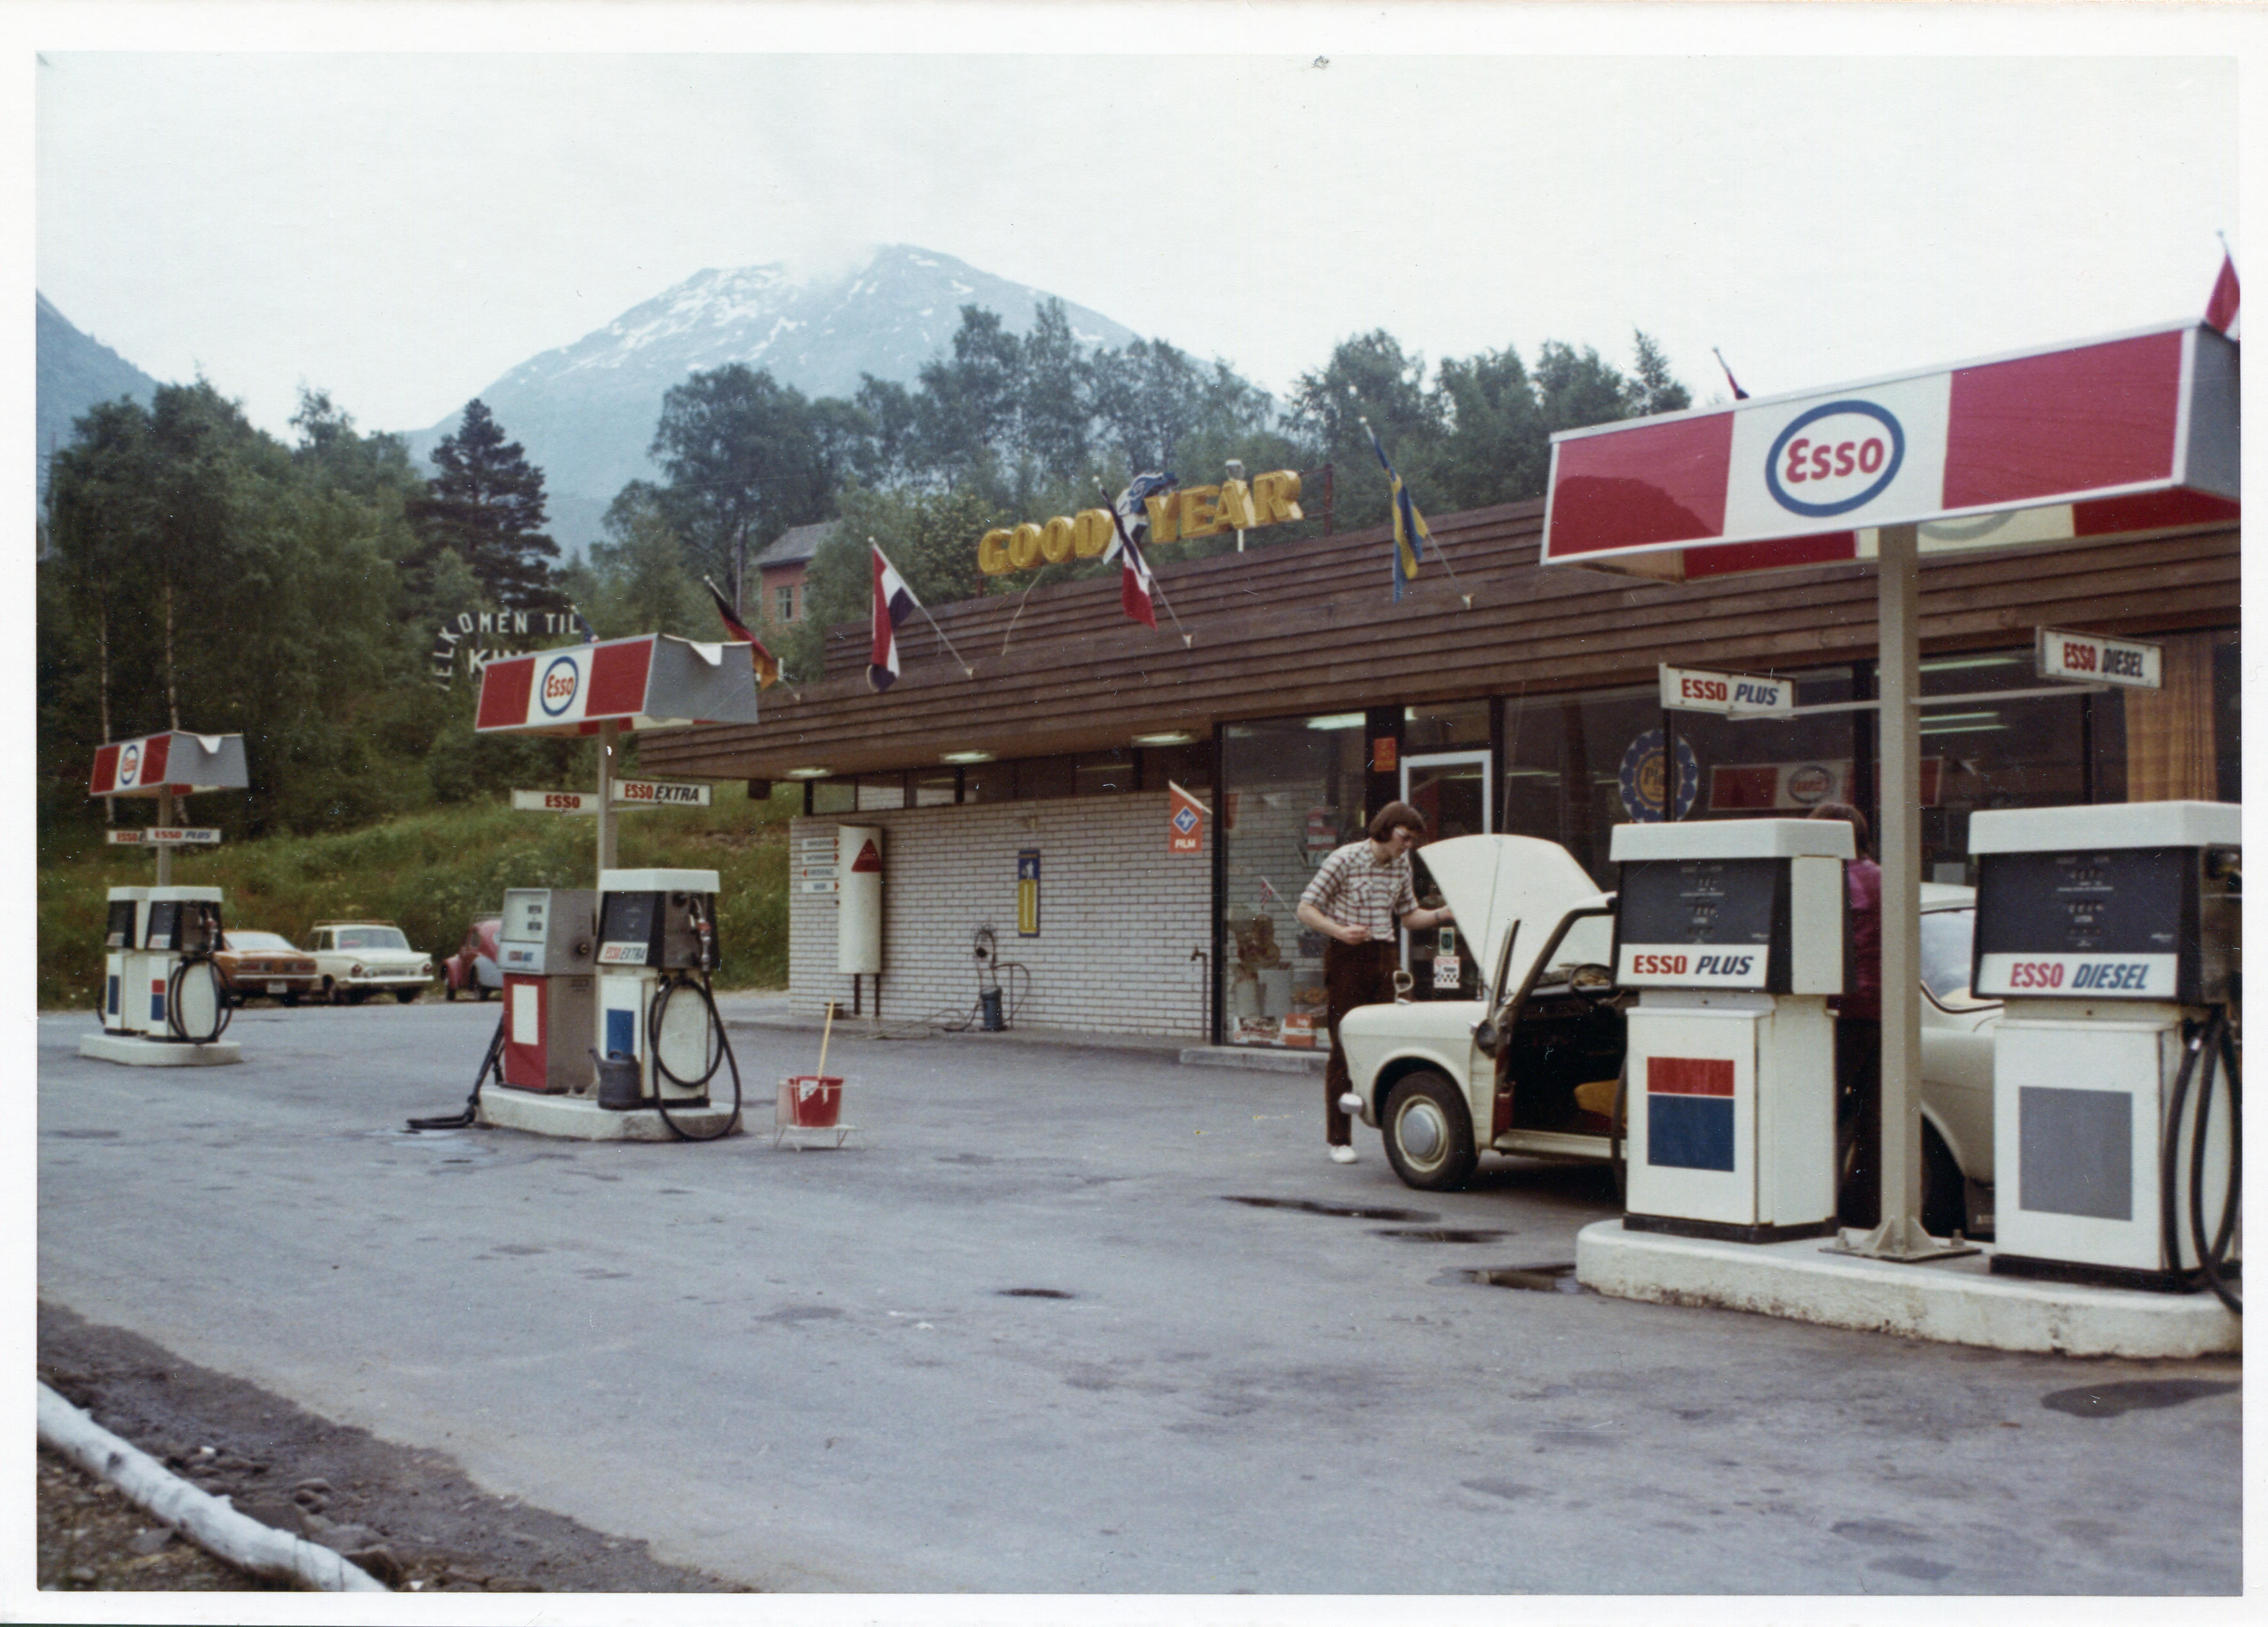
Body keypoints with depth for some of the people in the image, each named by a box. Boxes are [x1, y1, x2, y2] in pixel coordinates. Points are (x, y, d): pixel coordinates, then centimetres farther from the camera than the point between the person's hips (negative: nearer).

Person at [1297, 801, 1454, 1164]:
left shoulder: (1401, 865, 9)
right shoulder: (1345, 859, -8)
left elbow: (1410, 917, 18)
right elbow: (1306, 909, -7)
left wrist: (1443, 914, -1)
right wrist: (1339, 931, -23)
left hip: (1384, 960, 5)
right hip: (1347, 958, -5)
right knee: (1344, 1049, -2)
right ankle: (1339, 1140, 4)